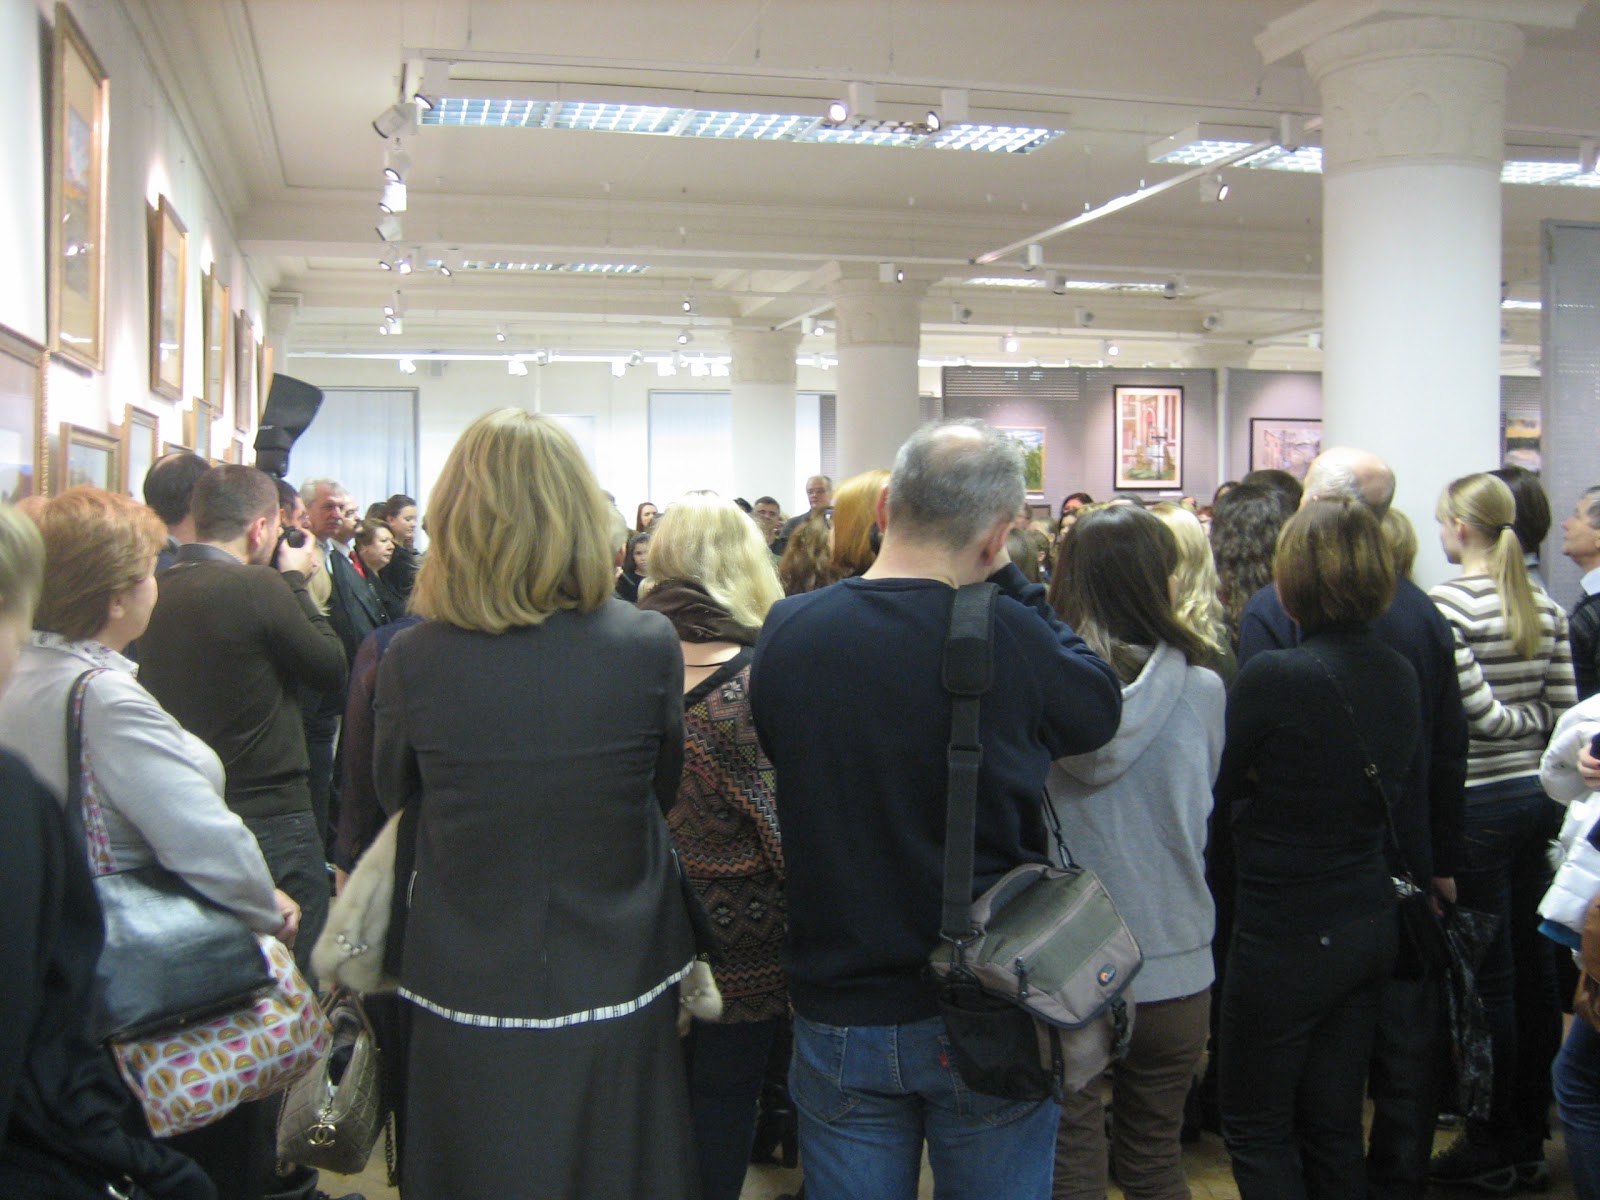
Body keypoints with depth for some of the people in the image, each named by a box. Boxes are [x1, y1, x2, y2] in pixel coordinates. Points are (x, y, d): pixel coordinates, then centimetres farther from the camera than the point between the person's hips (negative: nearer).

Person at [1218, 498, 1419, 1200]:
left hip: (1286, 934, -7)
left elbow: (1216, 797, -11)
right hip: (1370, 923, 7)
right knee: (1334, 1125, 17)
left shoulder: (1273, 677, -21)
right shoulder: (1400, 676, 1)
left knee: (1256, 1130, 8)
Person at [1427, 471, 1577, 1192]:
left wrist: (1519, 713, -1)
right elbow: (1565, 710, 7)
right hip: (1538, 796, 7)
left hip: (1479, 803, -7)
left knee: (1491, 978, 1)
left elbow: (1481, 712, -19)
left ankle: (1495, 1148, 12)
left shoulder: (1448, 604, -15)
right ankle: (1531, 1140, 27)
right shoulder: (1546, 608, 6)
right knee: (1534, 970, 14)